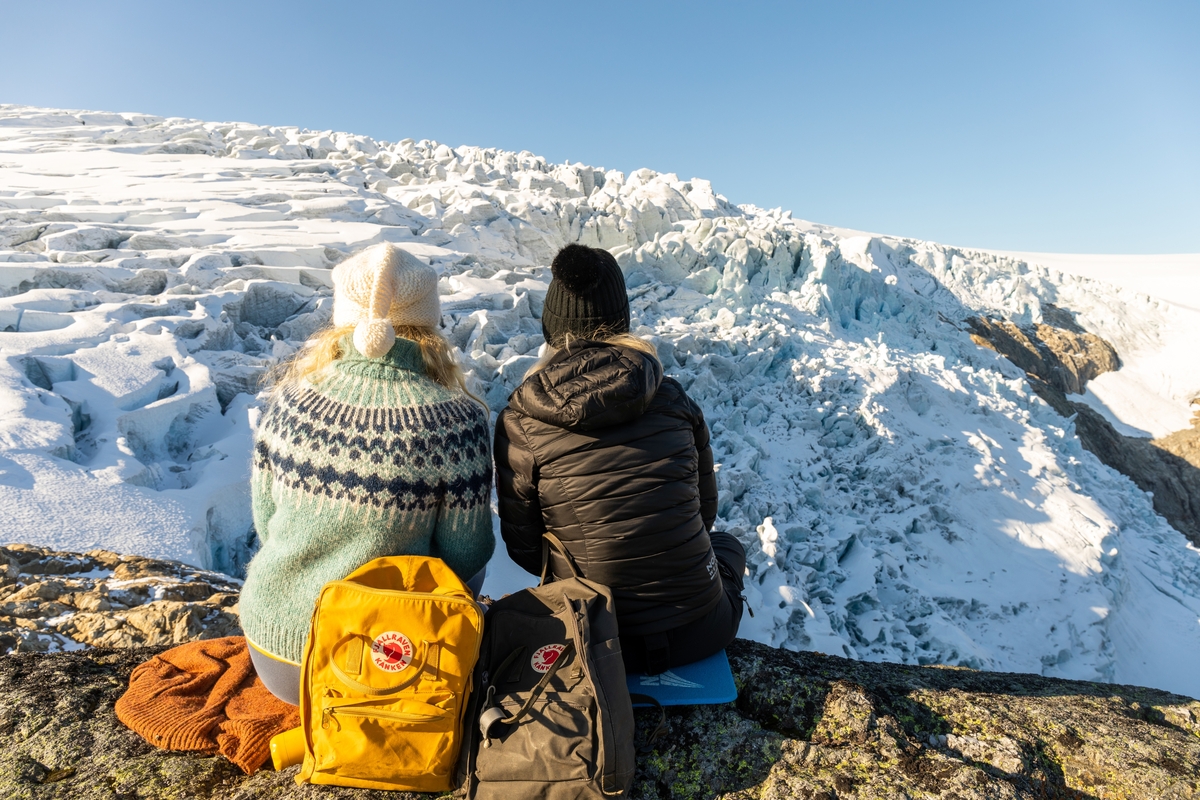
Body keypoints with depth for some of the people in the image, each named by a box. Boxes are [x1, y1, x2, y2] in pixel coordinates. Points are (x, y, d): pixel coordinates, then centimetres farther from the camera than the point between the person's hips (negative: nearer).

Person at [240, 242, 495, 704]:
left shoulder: (292, 396, -10)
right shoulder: (456, 420, -22)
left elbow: (265, 522, 1)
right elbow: (465, 553, -12)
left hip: (271, 657, 4)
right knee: (471, 570, 24)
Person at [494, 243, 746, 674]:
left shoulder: (518, 424, -12)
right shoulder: (674, 399, -7)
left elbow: (523, 547, -2)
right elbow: (705, 511, 6)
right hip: (700, 634, 0)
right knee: (726, 543, 33)